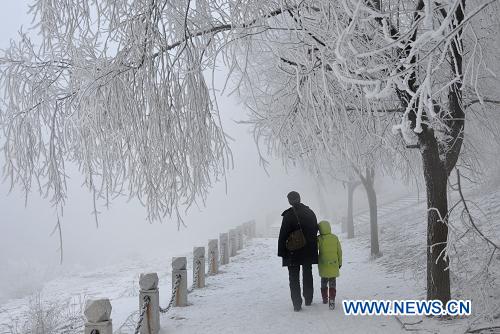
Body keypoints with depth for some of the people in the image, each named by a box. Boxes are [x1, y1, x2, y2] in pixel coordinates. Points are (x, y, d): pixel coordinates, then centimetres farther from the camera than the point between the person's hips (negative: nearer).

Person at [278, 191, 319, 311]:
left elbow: (283, 235, -14)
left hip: (293, 253, -5)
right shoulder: (310, 213, 5)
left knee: (294, 277, 3)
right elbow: (315, 232, 11)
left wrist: (282, 252, -8)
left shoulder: (288, 215, -14)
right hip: (309, 251, 5)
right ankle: (308, 300, 29)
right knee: (307, 275, 19)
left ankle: (297, 303, -2)